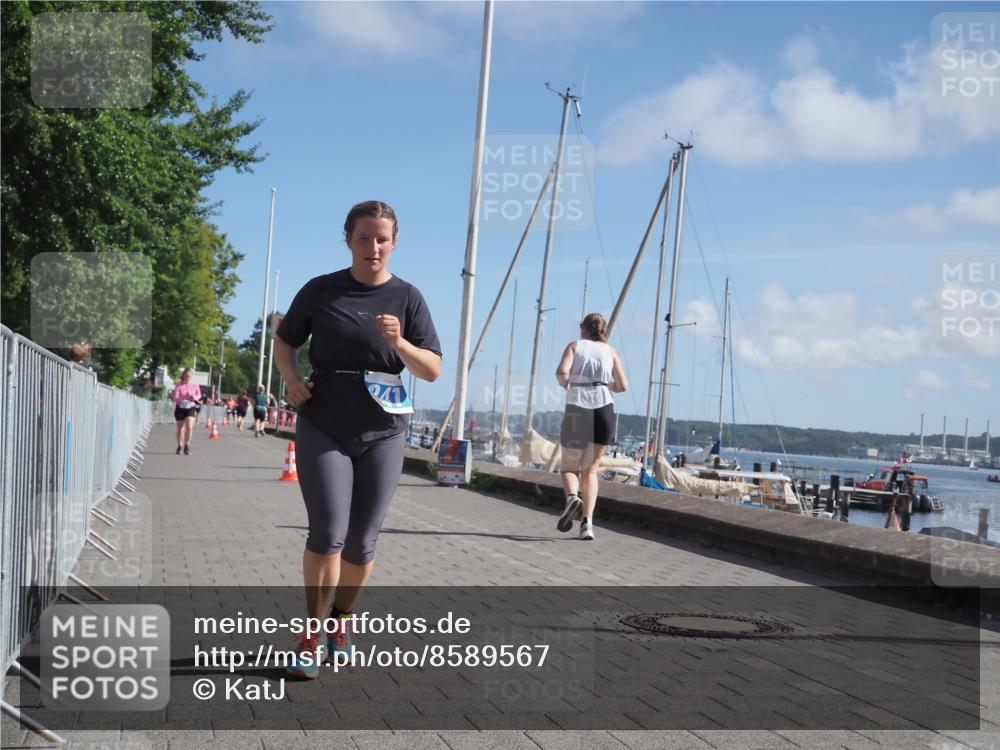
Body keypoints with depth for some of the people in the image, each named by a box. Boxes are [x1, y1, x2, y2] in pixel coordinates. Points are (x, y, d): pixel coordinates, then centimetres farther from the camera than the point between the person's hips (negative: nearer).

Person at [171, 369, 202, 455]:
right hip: (180, 408, 0)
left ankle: (187, 446, -4)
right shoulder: (179, 386, -7)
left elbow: (199, 395, 14)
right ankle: (179, 446, 29)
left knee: (189, 427, -17)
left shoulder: (195, 385, -1)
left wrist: (195, 397, -9)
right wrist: (184, 397, -31)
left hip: (191, 408, 0)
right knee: (180, 428, 11)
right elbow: (175, 398, -13)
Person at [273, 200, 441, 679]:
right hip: (322, 429, -1)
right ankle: (314, 633, 3)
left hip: (382, 433, 1)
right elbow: (285, 340, 15)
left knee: (362, 541, 8)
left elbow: (433, 370, -1)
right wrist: (291, 377, -5)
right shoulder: (320, 291, 1)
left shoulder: (407, 298, 1)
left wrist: (399, 343, -20)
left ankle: (341, 620, 31)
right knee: (328, 533, -13)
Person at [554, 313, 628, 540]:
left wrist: (565, 383, 13)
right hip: (604, 408, 2)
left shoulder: (575, 345, 11)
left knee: (569, 468, 11)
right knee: (590, 469, 12)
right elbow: (622, 386, 12)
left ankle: (572, 497, -22)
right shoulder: (610, 351, 17)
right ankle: (587, 522, -4)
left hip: (577, 408, -2)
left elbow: (562, 371, -8)